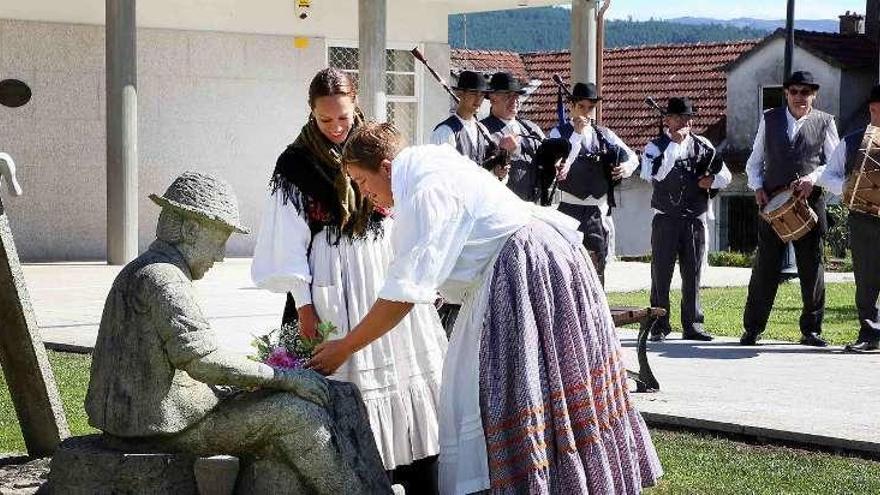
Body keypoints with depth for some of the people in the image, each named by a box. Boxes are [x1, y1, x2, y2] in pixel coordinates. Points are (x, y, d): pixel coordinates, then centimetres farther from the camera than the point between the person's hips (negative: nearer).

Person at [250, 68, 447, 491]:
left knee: (409, 369, 0)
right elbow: (290, 241, -4)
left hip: (390, 276, 3)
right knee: (348, 380, -6)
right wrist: (303, 304, -9)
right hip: (335, 286, -3)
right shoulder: (297, 164, -2)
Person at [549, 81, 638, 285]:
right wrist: (577, 133, -16)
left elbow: (632, 156, 14)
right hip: (570, 208, -4)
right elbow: (561, 165, -16)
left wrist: (627, 166, -9)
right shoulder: (559, 133, 0)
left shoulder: (604, 135, 12)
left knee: (597, 264, 5)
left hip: (598, 209, 4)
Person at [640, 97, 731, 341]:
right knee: (661, 273, -2)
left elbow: (725, 176, 12)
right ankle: (659, 325, 3)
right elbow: (654, 174, -20)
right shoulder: (656, 146, 0)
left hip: (695, 218, 3)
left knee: (692, 274, 6)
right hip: (666, 219, -3)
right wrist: (675, 143, -20)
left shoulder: (702, 146, 9)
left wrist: (712, 180, -10)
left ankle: (692, 325, 12)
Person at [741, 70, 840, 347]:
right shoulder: (769, 120, 11)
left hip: (810, 203, 0)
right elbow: (754, 161, 15)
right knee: (765, 267, 0)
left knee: (812, 268, 4)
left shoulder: (824, 122, 8)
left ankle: (811, 329, 12)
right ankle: (752, 329, 6)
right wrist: (757, 187, -2)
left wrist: (813, 177, -13)